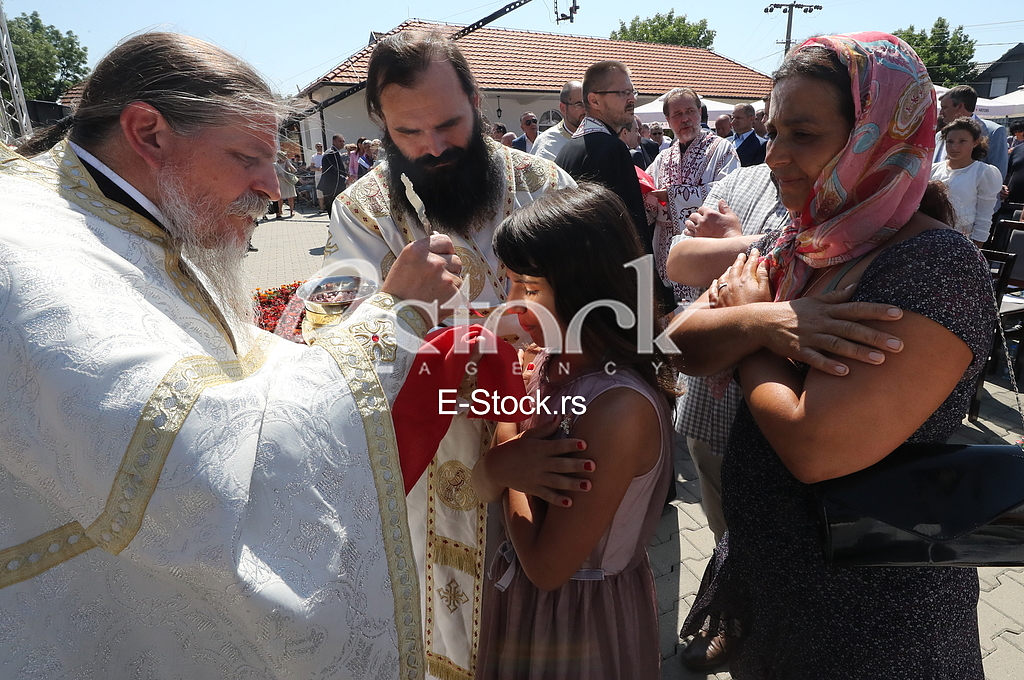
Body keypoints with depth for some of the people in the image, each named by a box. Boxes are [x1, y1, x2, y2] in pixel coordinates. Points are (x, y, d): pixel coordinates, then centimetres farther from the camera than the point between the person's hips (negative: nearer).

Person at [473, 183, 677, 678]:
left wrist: (507, 442, -18)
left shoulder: (622, 408, -32)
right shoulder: (552, 364, -9)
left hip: (579, 613, -6)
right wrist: (504, 469, -26)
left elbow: (546, 567, -26)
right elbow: (483, 486, -4)